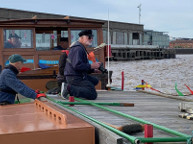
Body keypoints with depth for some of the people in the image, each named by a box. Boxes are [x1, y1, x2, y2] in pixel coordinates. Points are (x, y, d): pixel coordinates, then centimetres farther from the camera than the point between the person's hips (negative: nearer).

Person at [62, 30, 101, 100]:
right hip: (75, 77, -11)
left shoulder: (82, 48, 21)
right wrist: (91, 66, -17)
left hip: (79, 76, 11)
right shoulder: (78, 48, -14)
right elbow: (77, 65, -26)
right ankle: (70, 89, -15)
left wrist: (93, 69, 12)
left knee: (95, 81, 27)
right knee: (93, 95, -17)